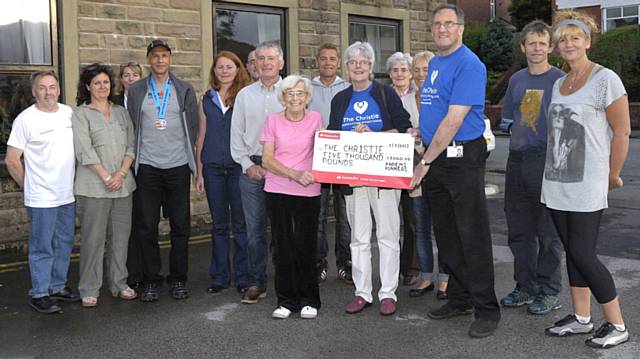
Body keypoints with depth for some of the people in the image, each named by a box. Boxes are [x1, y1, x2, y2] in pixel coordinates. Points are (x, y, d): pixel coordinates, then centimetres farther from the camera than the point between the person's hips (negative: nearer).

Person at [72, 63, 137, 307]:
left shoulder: (121, 113, 14)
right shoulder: (80, 114, 1)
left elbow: (131, 145, 8)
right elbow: (85, 151, -8)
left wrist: (121, 173, -7)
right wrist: (106, 177, -13)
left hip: (123, 184, 4)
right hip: (93, 186, -4)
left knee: (120, 237, 8)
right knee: (93, 238, -2)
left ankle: (118, 283, 19)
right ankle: (89, 290, 6)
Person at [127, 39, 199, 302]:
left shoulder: (185, 90, 7)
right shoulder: (136, 91, 7)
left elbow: (193, 126, 7)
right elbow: (131, 127, 7)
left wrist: (188, 156, 4)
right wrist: (136, 158, 3)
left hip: (178, 166, 0)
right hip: (147, 167, 0)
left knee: (180, 226, 4)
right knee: (146, 227, 1)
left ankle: (178, 280, 14)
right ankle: (151, 281, 11)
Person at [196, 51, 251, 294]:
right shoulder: (207, 100, 10)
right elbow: (202, 137, 12)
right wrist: (199, 172, 9)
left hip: (239, 166, -3)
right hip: (213, 168, 3)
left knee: (241, 224, 2)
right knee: (219, 224, 9)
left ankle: (243, 277, 11)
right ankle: (219, 277, 17)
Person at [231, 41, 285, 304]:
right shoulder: (245, 95, 11)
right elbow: (236, 134, 12)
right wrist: (248, 164, 1)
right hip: (252, 168, 2)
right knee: (254, 229, 5)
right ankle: (256, 283, 14)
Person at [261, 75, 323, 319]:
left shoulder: (315, 119, 4)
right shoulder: (273, 120, 3)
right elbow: (267, 160, -1)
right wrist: (294, 174, -14)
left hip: (308, 191, 0)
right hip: (278, 191, 1)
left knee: (305, 246, 0)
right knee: (283, 246, 4)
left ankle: (309, 301, 13)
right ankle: (286, 301, 15)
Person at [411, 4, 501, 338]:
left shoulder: (469, 64, -12)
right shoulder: (433, 63, 16)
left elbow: (454, 120, -18)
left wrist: (425, 161, -14)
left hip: (463, 157, -8)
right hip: (434, 157, 9)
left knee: (473, 235, -4)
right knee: (445, 235, 13)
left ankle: (486, 310, 5)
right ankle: (460, 298, 26)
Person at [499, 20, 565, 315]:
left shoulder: (560, 80, -3)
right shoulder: (516, 80, 13)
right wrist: (518, 141, 9)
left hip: (546, 160, -6)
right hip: (517, 159, 6)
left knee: (547, 230, 1)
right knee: (518, 229, 11)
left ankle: (549, 292, 12)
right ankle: (525, 287, 24)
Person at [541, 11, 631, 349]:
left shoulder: (606, 80, -8)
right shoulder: (559, 84, 13)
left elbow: (622, 132, -8)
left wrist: (612, 176, -3)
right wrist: (553, 169, 14)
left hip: (587, 185, -7)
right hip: (556, 182, 7)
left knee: (582, 254, -8)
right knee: (572, 252, 11)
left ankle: (617, 325, 7)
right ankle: (581, 318, 21)